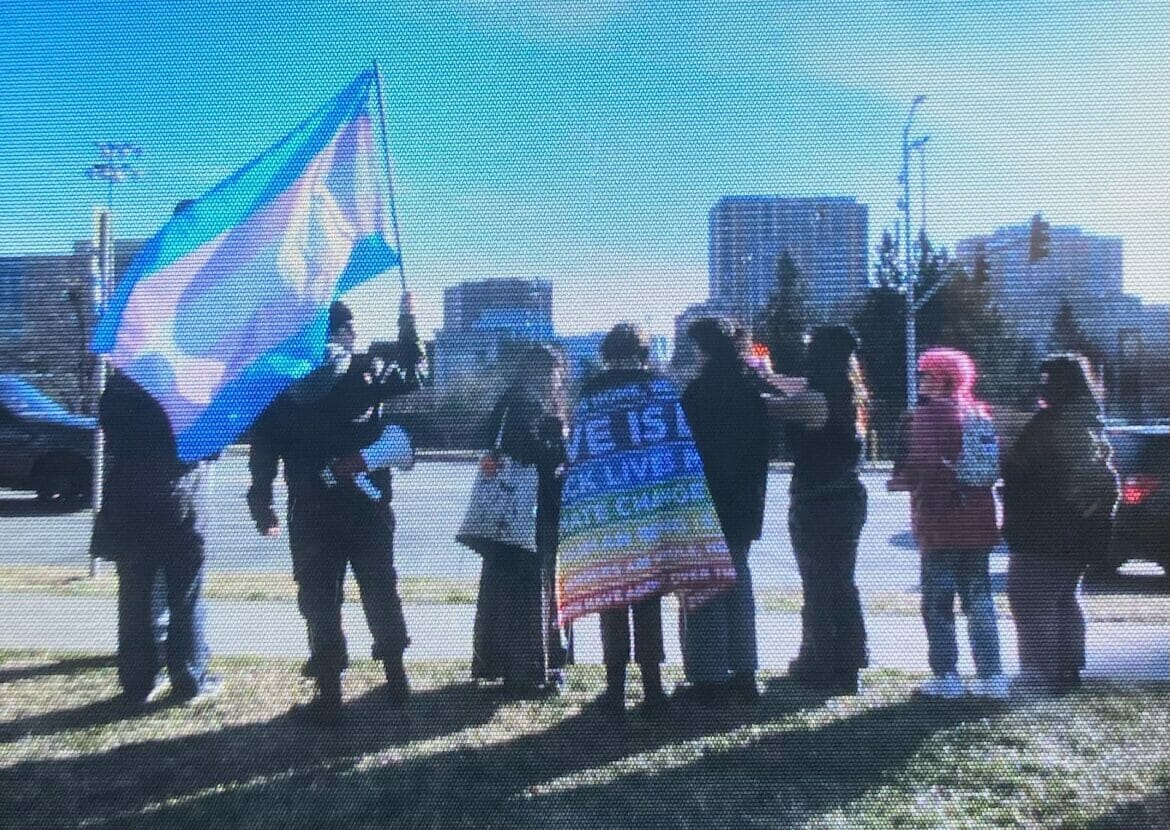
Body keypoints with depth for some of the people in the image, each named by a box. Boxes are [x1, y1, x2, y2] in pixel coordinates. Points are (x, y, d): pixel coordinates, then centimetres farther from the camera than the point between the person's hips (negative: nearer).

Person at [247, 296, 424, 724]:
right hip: (369, 508, 1)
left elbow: (264, 448, -1)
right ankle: (396, 679, 24)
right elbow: (413, 372, 16)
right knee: (381, 591, 15)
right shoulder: (369, 374, -2)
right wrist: (407, 319, 25)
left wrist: (262, 505, 4)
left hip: (311, 513, 0)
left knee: (320, 601, 6)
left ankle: (329, 694, 7)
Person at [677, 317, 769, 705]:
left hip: (706, 503, -7)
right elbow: (762, 449, 12)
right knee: (738, 582, 15)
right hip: (744, 504, 7)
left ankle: (709, 677, 5)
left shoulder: (699, 390, -15)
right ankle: (743, 672, 22)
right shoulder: (751, 387, 6)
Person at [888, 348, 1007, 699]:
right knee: (979, 598, 12)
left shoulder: (929, 413, -11)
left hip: (940, 524, -7)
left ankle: (946, 676, 5)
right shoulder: (979, 411, 10)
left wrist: (901, 480, -5)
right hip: (978, 521, 7)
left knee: (937, 601, 2)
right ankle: (991, 675, 15)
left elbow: (924, 462, -21)